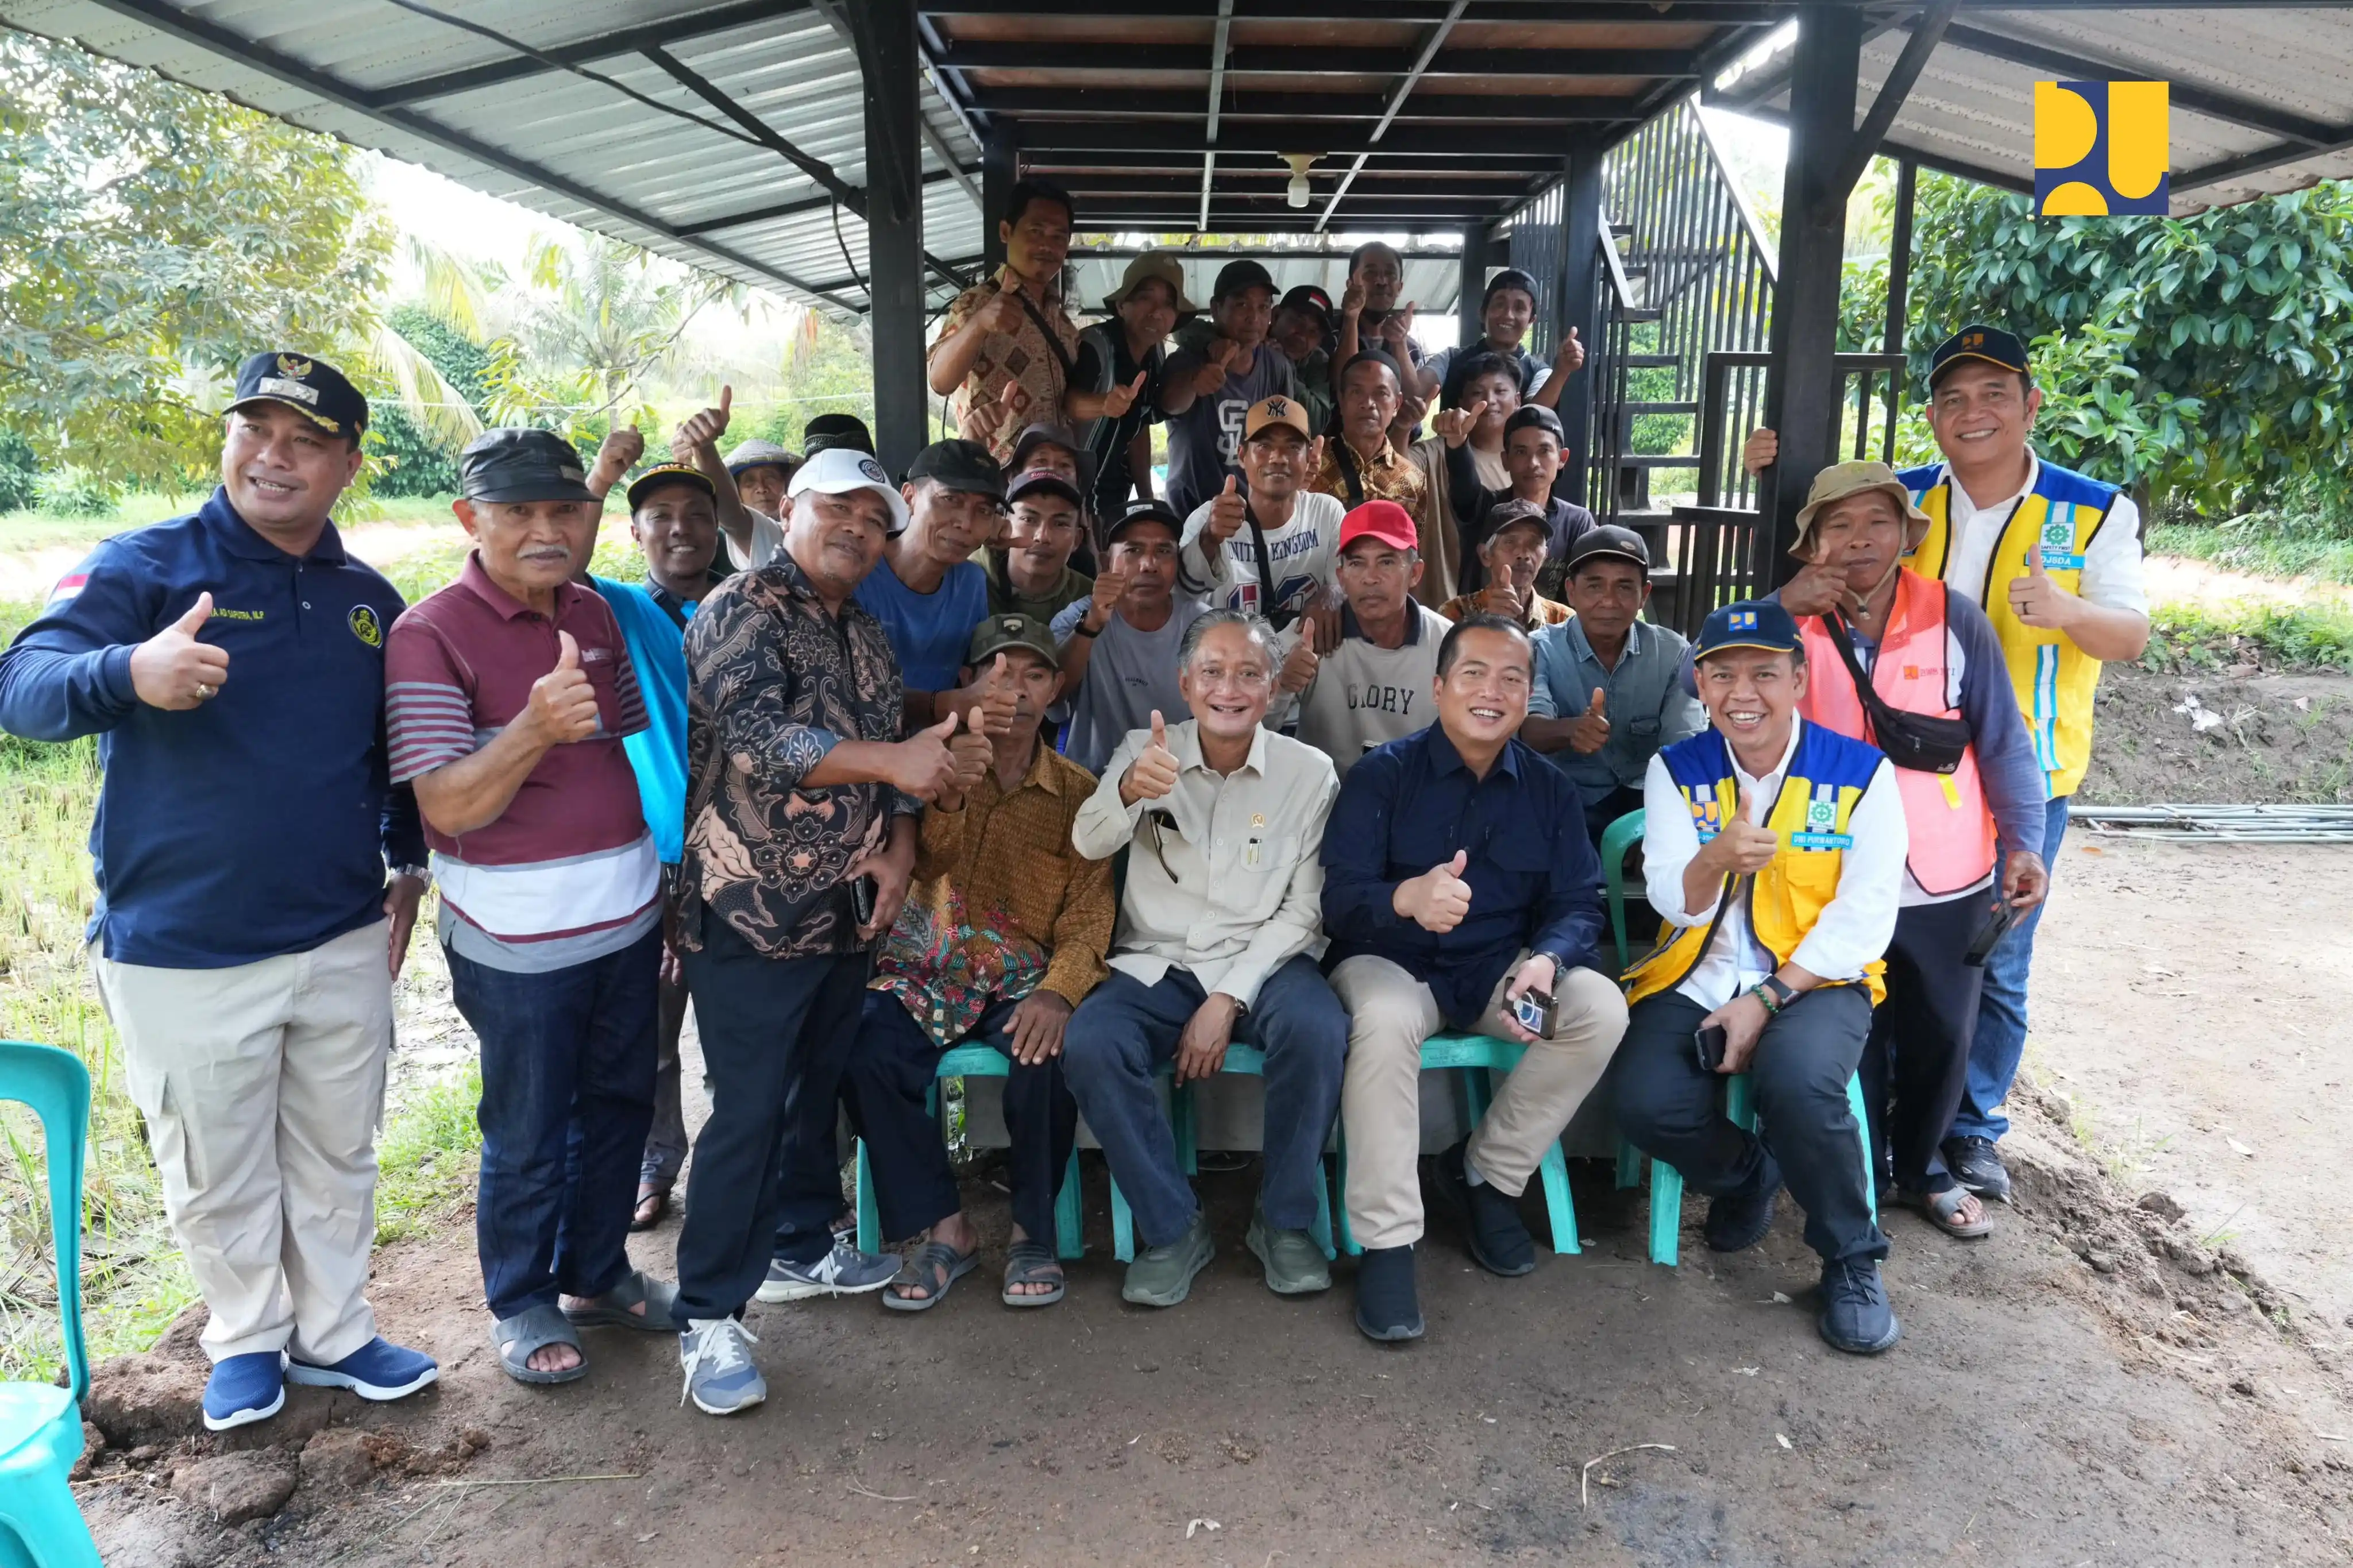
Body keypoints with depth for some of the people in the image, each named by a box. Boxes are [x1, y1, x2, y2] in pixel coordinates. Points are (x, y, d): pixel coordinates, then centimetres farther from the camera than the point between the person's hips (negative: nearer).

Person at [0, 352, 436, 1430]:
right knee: (219, 1173, 11)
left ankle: (334, 1333, 34)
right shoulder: (143, 567, -6)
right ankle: (248, 1340, 34)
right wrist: (128, 674, -41)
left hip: (344, 940, 4)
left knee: (337, 1156, 16)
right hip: (183, 949, -4)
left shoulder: (368, 601, 8)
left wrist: (408, 864, 13)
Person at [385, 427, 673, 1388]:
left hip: (628, 915, 6)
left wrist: (669, 874, 10)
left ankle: (597, 1272, 38)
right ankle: (521, 1304, 30)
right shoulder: (430, 635, -14)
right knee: (528, 1135, 8)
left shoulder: (595, 616, 6)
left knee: (618, 1106, 18)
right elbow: (448, 808, -21)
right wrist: (535, 729, -38)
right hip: (517, 936, -6)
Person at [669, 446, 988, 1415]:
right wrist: (893, 758, -34)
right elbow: (755, 736, -25)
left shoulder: (866, 635, 15)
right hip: (751, 913, -7)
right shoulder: (744, 609, -10)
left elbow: (897, 757, 16)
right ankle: (710, 1317, 9)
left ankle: (800, 1247, 37)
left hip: (849, 913, 8)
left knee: (819, 1089, 18)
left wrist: (899, 850, -2)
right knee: (748, 1114, -3)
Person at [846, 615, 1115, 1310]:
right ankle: (943, 1227, -9)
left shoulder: (1077, 792, 9)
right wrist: (951, 792, -24)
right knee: (866, 1050, -27)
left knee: (1045, 1056, -31)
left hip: (1025, 976, -1)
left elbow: (1090, 911, 0)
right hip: (927, 967, 1)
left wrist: (1058, 991, -19)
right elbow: (927, 867, -5)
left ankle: (1034, 1232, -6)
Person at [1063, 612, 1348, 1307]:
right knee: (1089, 1044, -28)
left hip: (1263, 963, -1)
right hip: (1156, 964, 1)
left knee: (1318, 1031, -32)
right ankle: (1173, 1228, -8)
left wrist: (1228, 998, -15)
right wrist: (1129, 790, -39)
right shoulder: (1145, 751, 3)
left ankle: (1283, 1221, -7)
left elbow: (1303, 910, -3)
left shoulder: (1309, 772, 0)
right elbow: (1089, 843, -15)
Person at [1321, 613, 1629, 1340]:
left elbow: (1578, 903, 1)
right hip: (1390, 963, -4)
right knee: (1385, 1019, -37)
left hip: (1500, 968, 4)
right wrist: (1406, 897, -41)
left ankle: (1487, 1174, -1)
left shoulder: (1548, 790, 6)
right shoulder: (1382, 775, -5)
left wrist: (1545, 961, -24)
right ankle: (1387, 1242, -24)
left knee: (1601, 1008, -22)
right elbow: (1339, 898, -16)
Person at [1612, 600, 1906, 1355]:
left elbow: (1863, 917, -7)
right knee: (1643, 1101, -24)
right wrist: (1717, 857, -31)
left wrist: (1768, 998, -17)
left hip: (1816, 980, -2)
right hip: (1698, 979, 2)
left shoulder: (1862, 773, -3)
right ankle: (1746, 1172, 11)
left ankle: (1853, 1262, -6)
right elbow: (1675, 902, -7)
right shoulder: (1676, 771, 3)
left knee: (1798, 1081, -34)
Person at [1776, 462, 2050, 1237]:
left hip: (1948, 881, 1)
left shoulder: (1955, 619, -6)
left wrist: (2024, 842, -6)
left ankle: (1921, 1166, 37)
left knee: (1942, 1037, 15)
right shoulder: (1793, 625, -5)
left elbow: (2003, 742, -1)